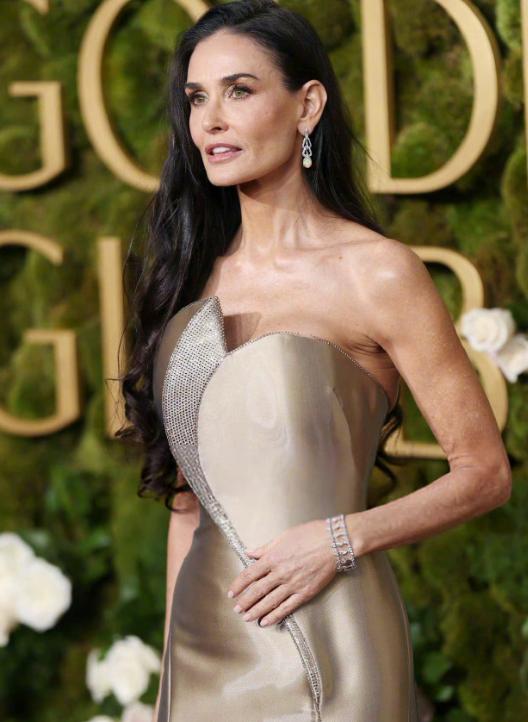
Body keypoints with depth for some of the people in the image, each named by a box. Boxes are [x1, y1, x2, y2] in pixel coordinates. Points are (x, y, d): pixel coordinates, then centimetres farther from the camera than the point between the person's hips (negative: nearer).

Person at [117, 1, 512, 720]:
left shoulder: (378, 272, -8)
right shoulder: (196, 278, 8)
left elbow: (484, 471, -6)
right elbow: (191, 492, 12)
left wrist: (339, 539, -17)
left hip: (320, 646, -5)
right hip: (203, 640, 5)